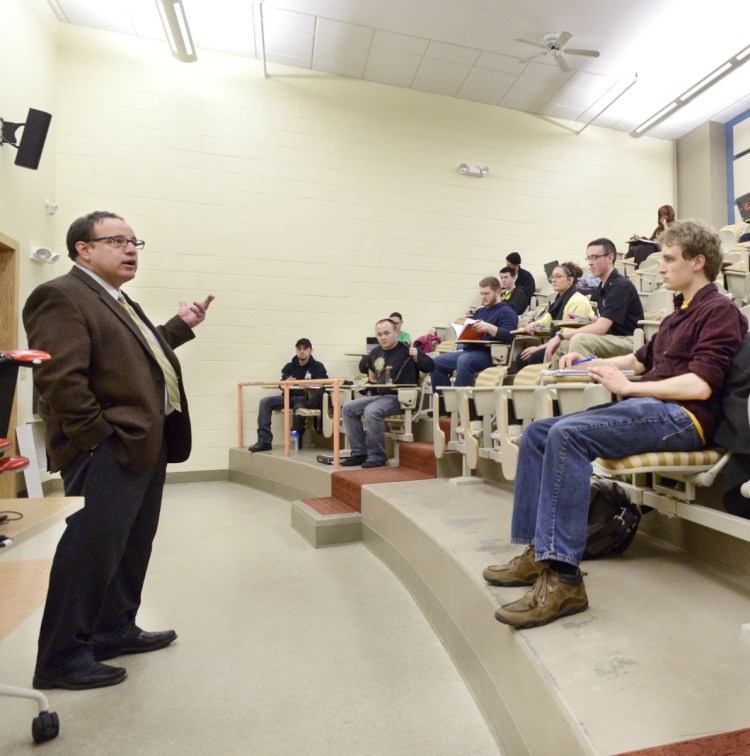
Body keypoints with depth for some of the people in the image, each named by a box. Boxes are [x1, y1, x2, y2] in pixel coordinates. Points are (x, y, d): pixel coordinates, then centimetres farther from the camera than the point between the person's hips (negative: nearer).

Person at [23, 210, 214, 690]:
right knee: (90, 552, 0)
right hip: (110, 451, -10)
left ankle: (116, 630, 36)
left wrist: (181, 326, 20)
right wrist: (96, 436, -19)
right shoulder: (61, 296, -12)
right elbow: (60, 377, -20)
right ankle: (63, 657, 18)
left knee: (133, 546, 19)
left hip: (148, 444, 10)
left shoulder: (121, 303, 20)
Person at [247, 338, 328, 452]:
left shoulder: (317, 366, 4)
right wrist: (286, 382, -18)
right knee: (265, 401, -17)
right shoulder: (289, 366, 14)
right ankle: (264, 440, -22)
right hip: (289, 397, 5)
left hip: (305, 398, -5)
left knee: (299, 408, -39)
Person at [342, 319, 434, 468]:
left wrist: (417, 358, -27)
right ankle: (359, 453, -2)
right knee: (348, 408, -3)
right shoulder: (376, 352, 13)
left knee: (371, 411, -32)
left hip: (399, 397, -8)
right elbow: (363, 368, 31)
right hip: (379, 395, 8)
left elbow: (430, 366, -9)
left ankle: (377, 456, -17)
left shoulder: (406, 350, -7)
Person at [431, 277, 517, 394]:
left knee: (464, 360, -38)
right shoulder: (479, 311, 26)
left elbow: (509, 336, -15)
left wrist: (489, 327, -29)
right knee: (436, 363, -7)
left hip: (488, 353, -8)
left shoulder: (506, 312, 2)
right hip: (468, 350, 8)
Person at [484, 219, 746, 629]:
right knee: (536, 433, -3)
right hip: (645, 407, 10)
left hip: (680, 417, -9)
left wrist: (626, 386, -16)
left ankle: (563, 578, -33)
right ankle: (537, 551, -4)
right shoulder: (678, 314, 26)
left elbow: (700, 385, -17)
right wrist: (591, 363, 21)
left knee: (567, 434, -34)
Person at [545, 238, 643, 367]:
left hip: (628, 341, -9)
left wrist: (561, 335, -19)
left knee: (580, 340, -31)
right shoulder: (602, 287, 12)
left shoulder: (621, 286, -14)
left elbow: (600, 328, -21)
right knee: (560, 345, 1)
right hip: (610, 340, 9)